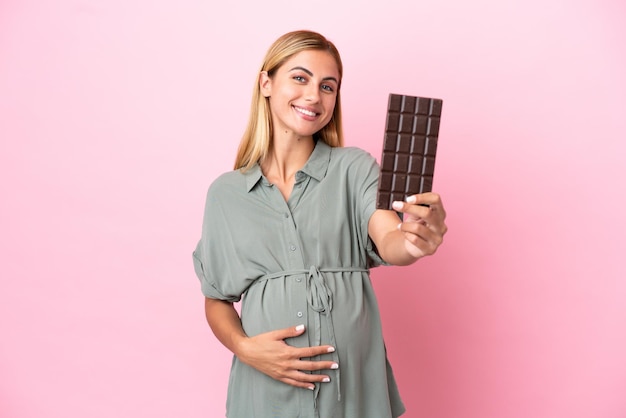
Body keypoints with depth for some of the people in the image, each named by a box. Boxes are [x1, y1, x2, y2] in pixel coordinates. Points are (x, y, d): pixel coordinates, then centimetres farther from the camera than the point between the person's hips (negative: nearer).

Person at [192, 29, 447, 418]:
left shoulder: (354, 168, -2)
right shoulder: (225, 193, 2)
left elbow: (388, 241, -18)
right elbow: (217, 301, 6)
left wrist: (413, 242, -40)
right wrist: (244, 348, -12)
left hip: (354, 384, 0)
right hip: (266, 387, 1)